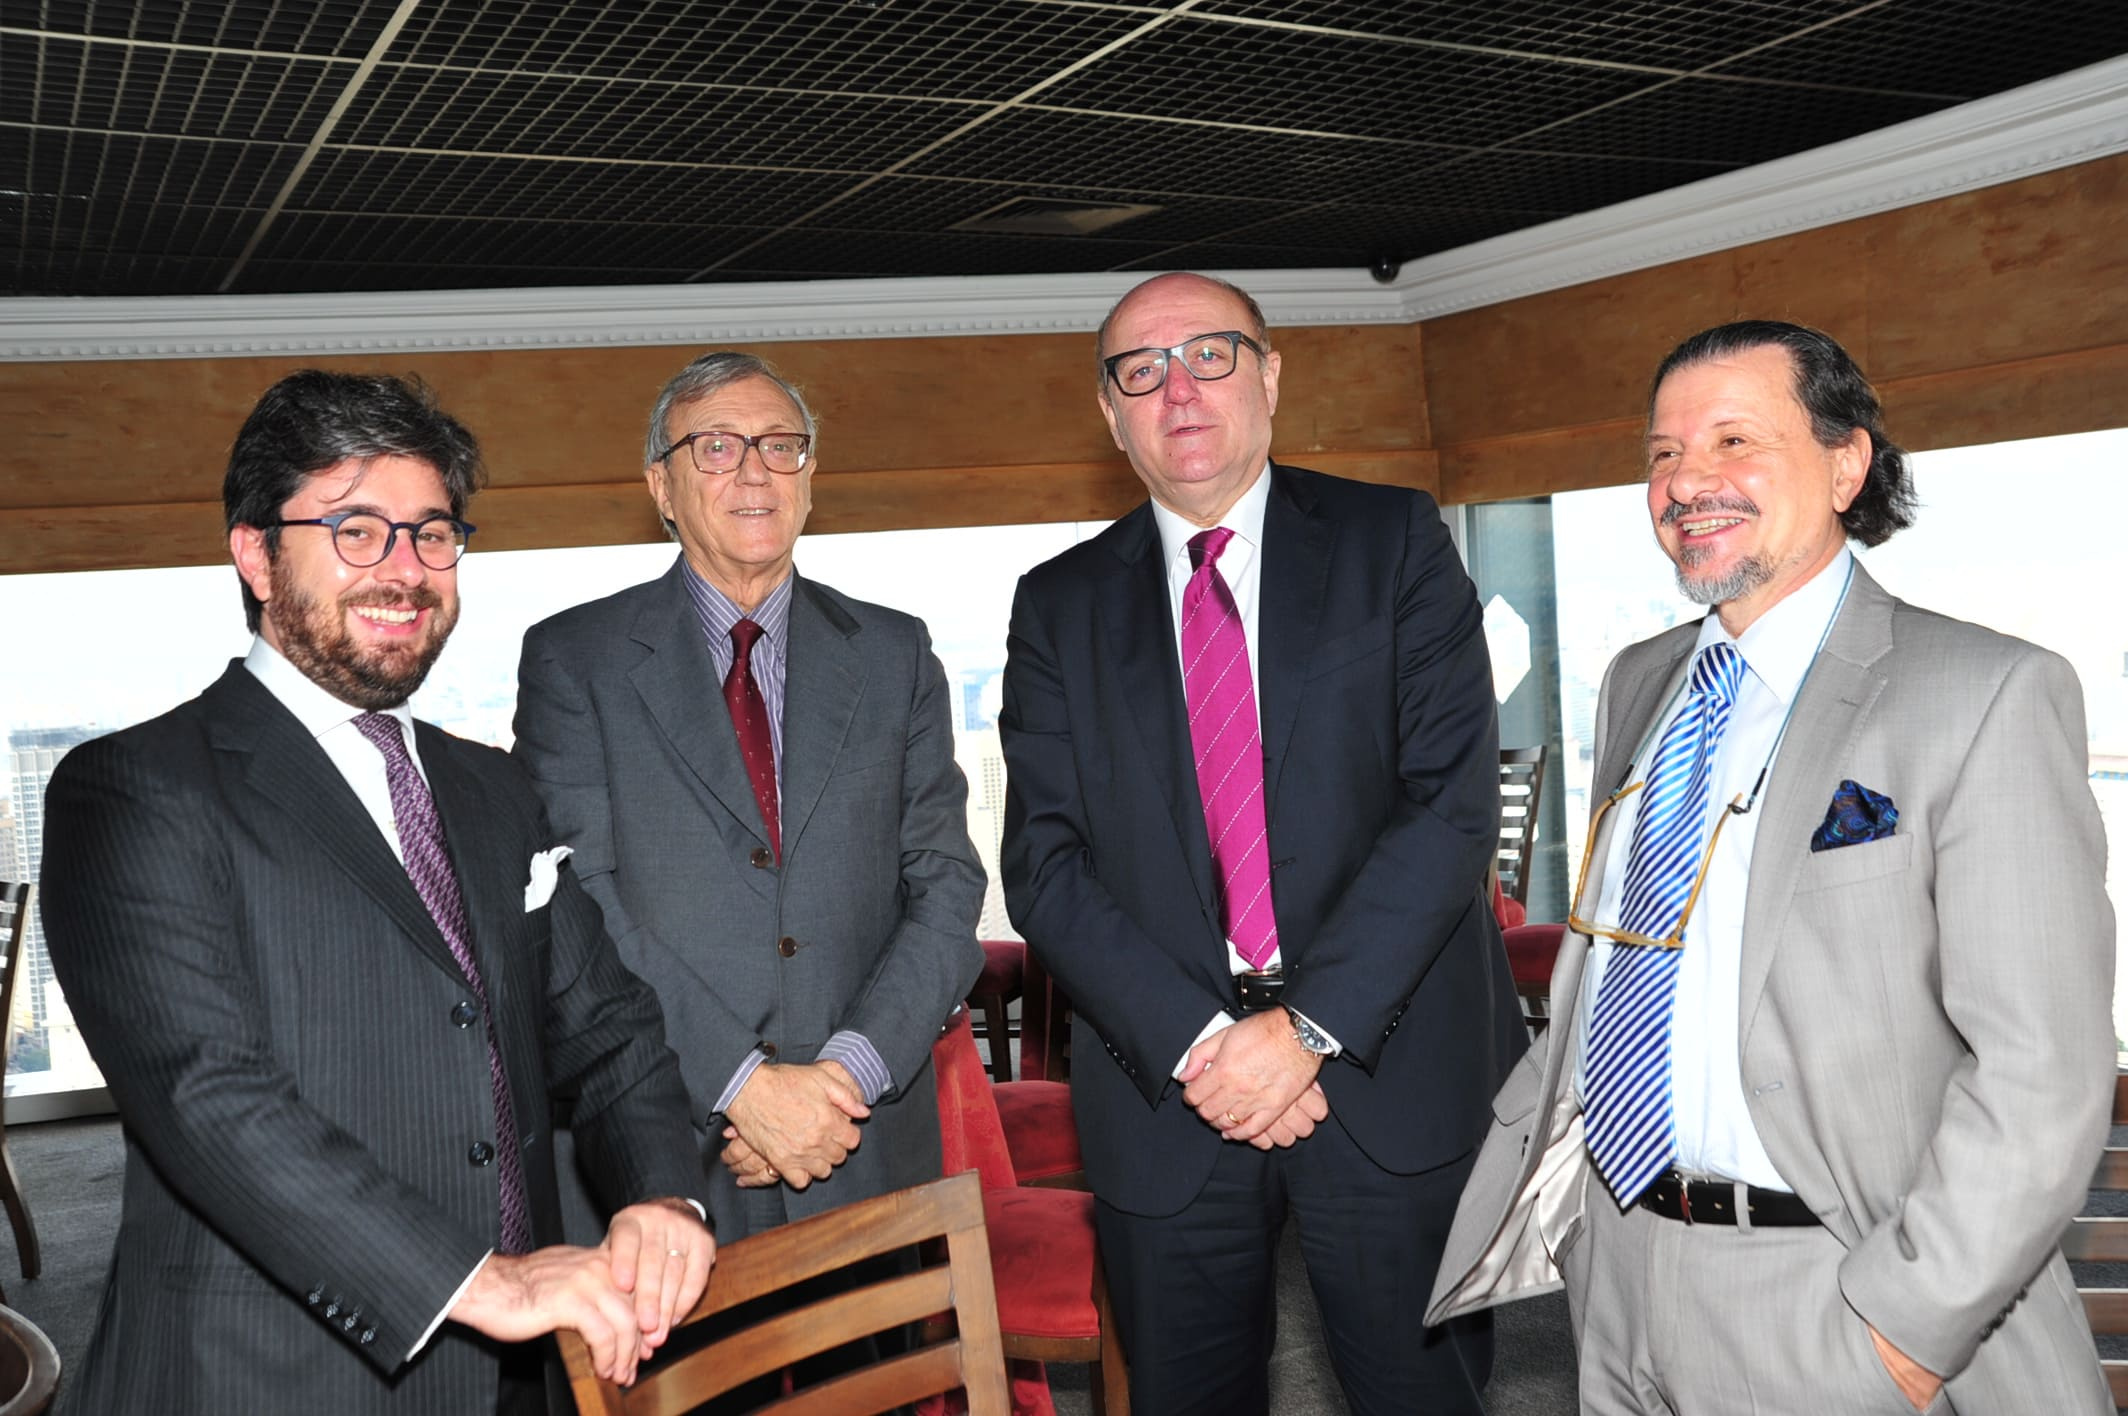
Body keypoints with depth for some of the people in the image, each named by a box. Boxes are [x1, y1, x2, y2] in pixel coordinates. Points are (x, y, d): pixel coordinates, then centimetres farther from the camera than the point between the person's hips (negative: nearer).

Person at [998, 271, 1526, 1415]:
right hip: (1163, 1090, 2)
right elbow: (1044, 862, 0)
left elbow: (1454, 799, -8)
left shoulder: (1395, 544, 1)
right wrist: (1194, 1043, -13)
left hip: (1391, 1078, -1)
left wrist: (1308, 1027, -16)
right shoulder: (1059, 604, 7)